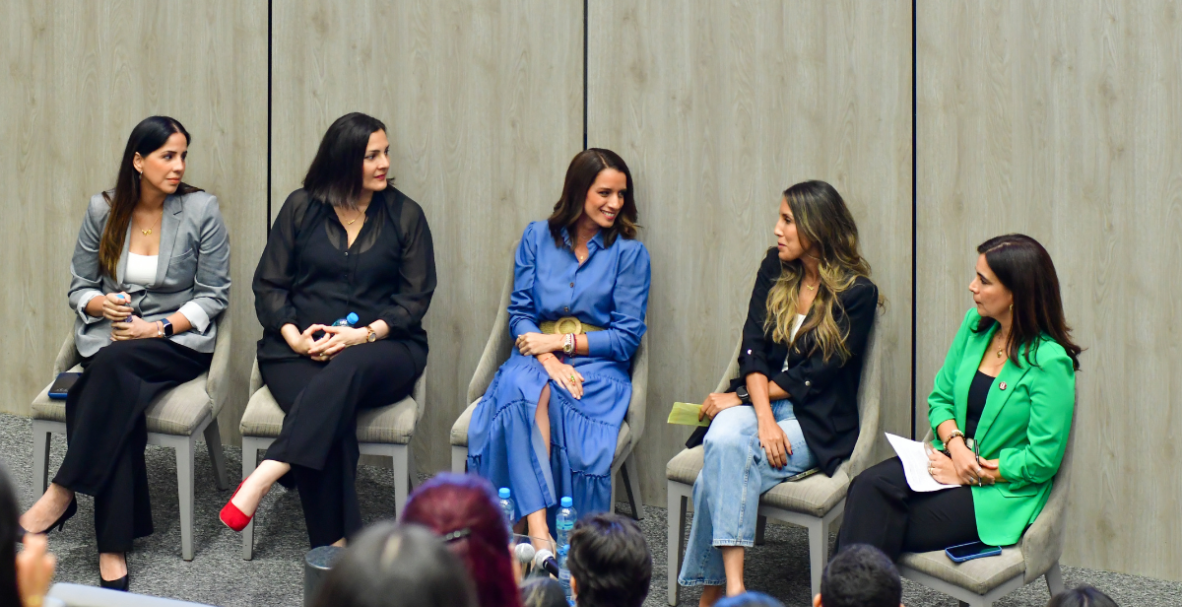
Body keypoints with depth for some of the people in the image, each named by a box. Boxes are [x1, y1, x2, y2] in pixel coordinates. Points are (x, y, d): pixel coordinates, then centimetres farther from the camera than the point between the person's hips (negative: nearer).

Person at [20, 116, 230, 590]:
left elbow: (213, 295, -1)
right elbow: (79, 287, 11)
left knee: (115, 363, -36)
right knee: (119, 402, -32)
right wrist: (103, 305, -12)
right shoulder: (103, 210, 5)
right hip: (110, 335, 2)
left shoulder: (201, 209, -2)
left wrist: (159, 327, -14)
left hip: (179, 340, -2)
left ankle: (62, 493, -30)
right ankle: (113, 547, -32)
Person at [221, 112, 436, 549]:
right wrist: (293, 336, -11)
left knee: (346, 369, -39)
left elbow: (416, 295, 3)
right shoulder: (301, 207, 10)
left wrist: (364, 334, -13)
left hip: (381, 347, 0)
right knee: (330, 415, -33)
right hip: (300, 347, 0)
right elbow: (268, 284, 8)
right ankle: (334, 547, -35)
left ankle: (263, 478, -46)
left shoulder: (404, 214, 9)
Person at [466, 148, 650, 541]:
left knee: (540, 396, -35)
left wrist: (560, 341, -10)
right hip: (537, 358, 2)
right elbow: (519, 314, 7)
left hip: (597, 367, -2)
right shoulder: (537, 237, 11)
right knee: (520, 387, -35)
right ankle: (538, 531, -46)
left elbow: (627, 337, -1)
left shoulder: (629, 252, 4)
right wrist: (546, 358, -13)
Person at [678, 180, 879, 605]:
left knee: (720, 474, -30)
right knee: (724, 440, -32)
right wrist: (763, 417, -17)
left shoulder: (857, 293, -6)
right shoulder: (775, 269, 9)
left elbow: (816, 378, -10)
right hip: (759, 402, 4)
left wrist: (740, 398, -10)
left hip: (817, 420, -4)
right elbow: (753, 349, -1)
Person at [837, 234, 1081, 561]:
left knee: (882, 528, -23)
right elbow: (940, 397, 13)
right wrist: (955, 444, -8)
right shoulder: (974, 324, 5)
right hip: (953, 460, 6)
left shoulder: (1049, 362, -16)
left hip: (1001, 493, -6)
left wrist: (970, 473, -12)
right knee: (870, 485, -23)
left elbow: (1043, 460, -16)